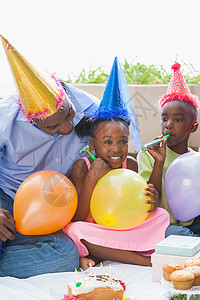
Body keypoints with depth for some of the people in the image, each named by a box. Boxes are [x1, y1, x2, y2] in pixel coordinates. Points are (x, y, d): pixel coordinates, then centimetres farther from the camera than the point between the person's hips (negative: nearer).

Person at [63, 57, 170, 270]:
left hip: (125, 229, 3)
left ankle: (88, 254, -24)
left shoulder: (131, 165, -1)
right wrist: (92, 179, -25)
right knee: (74, 230, -34)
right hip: (93, 231, -3)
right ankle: (146, 260, -30)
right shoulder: (82, 167, -10)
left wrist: (150, 204, -22)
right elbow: (78, 218, -14)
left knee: (161, 215, -14)